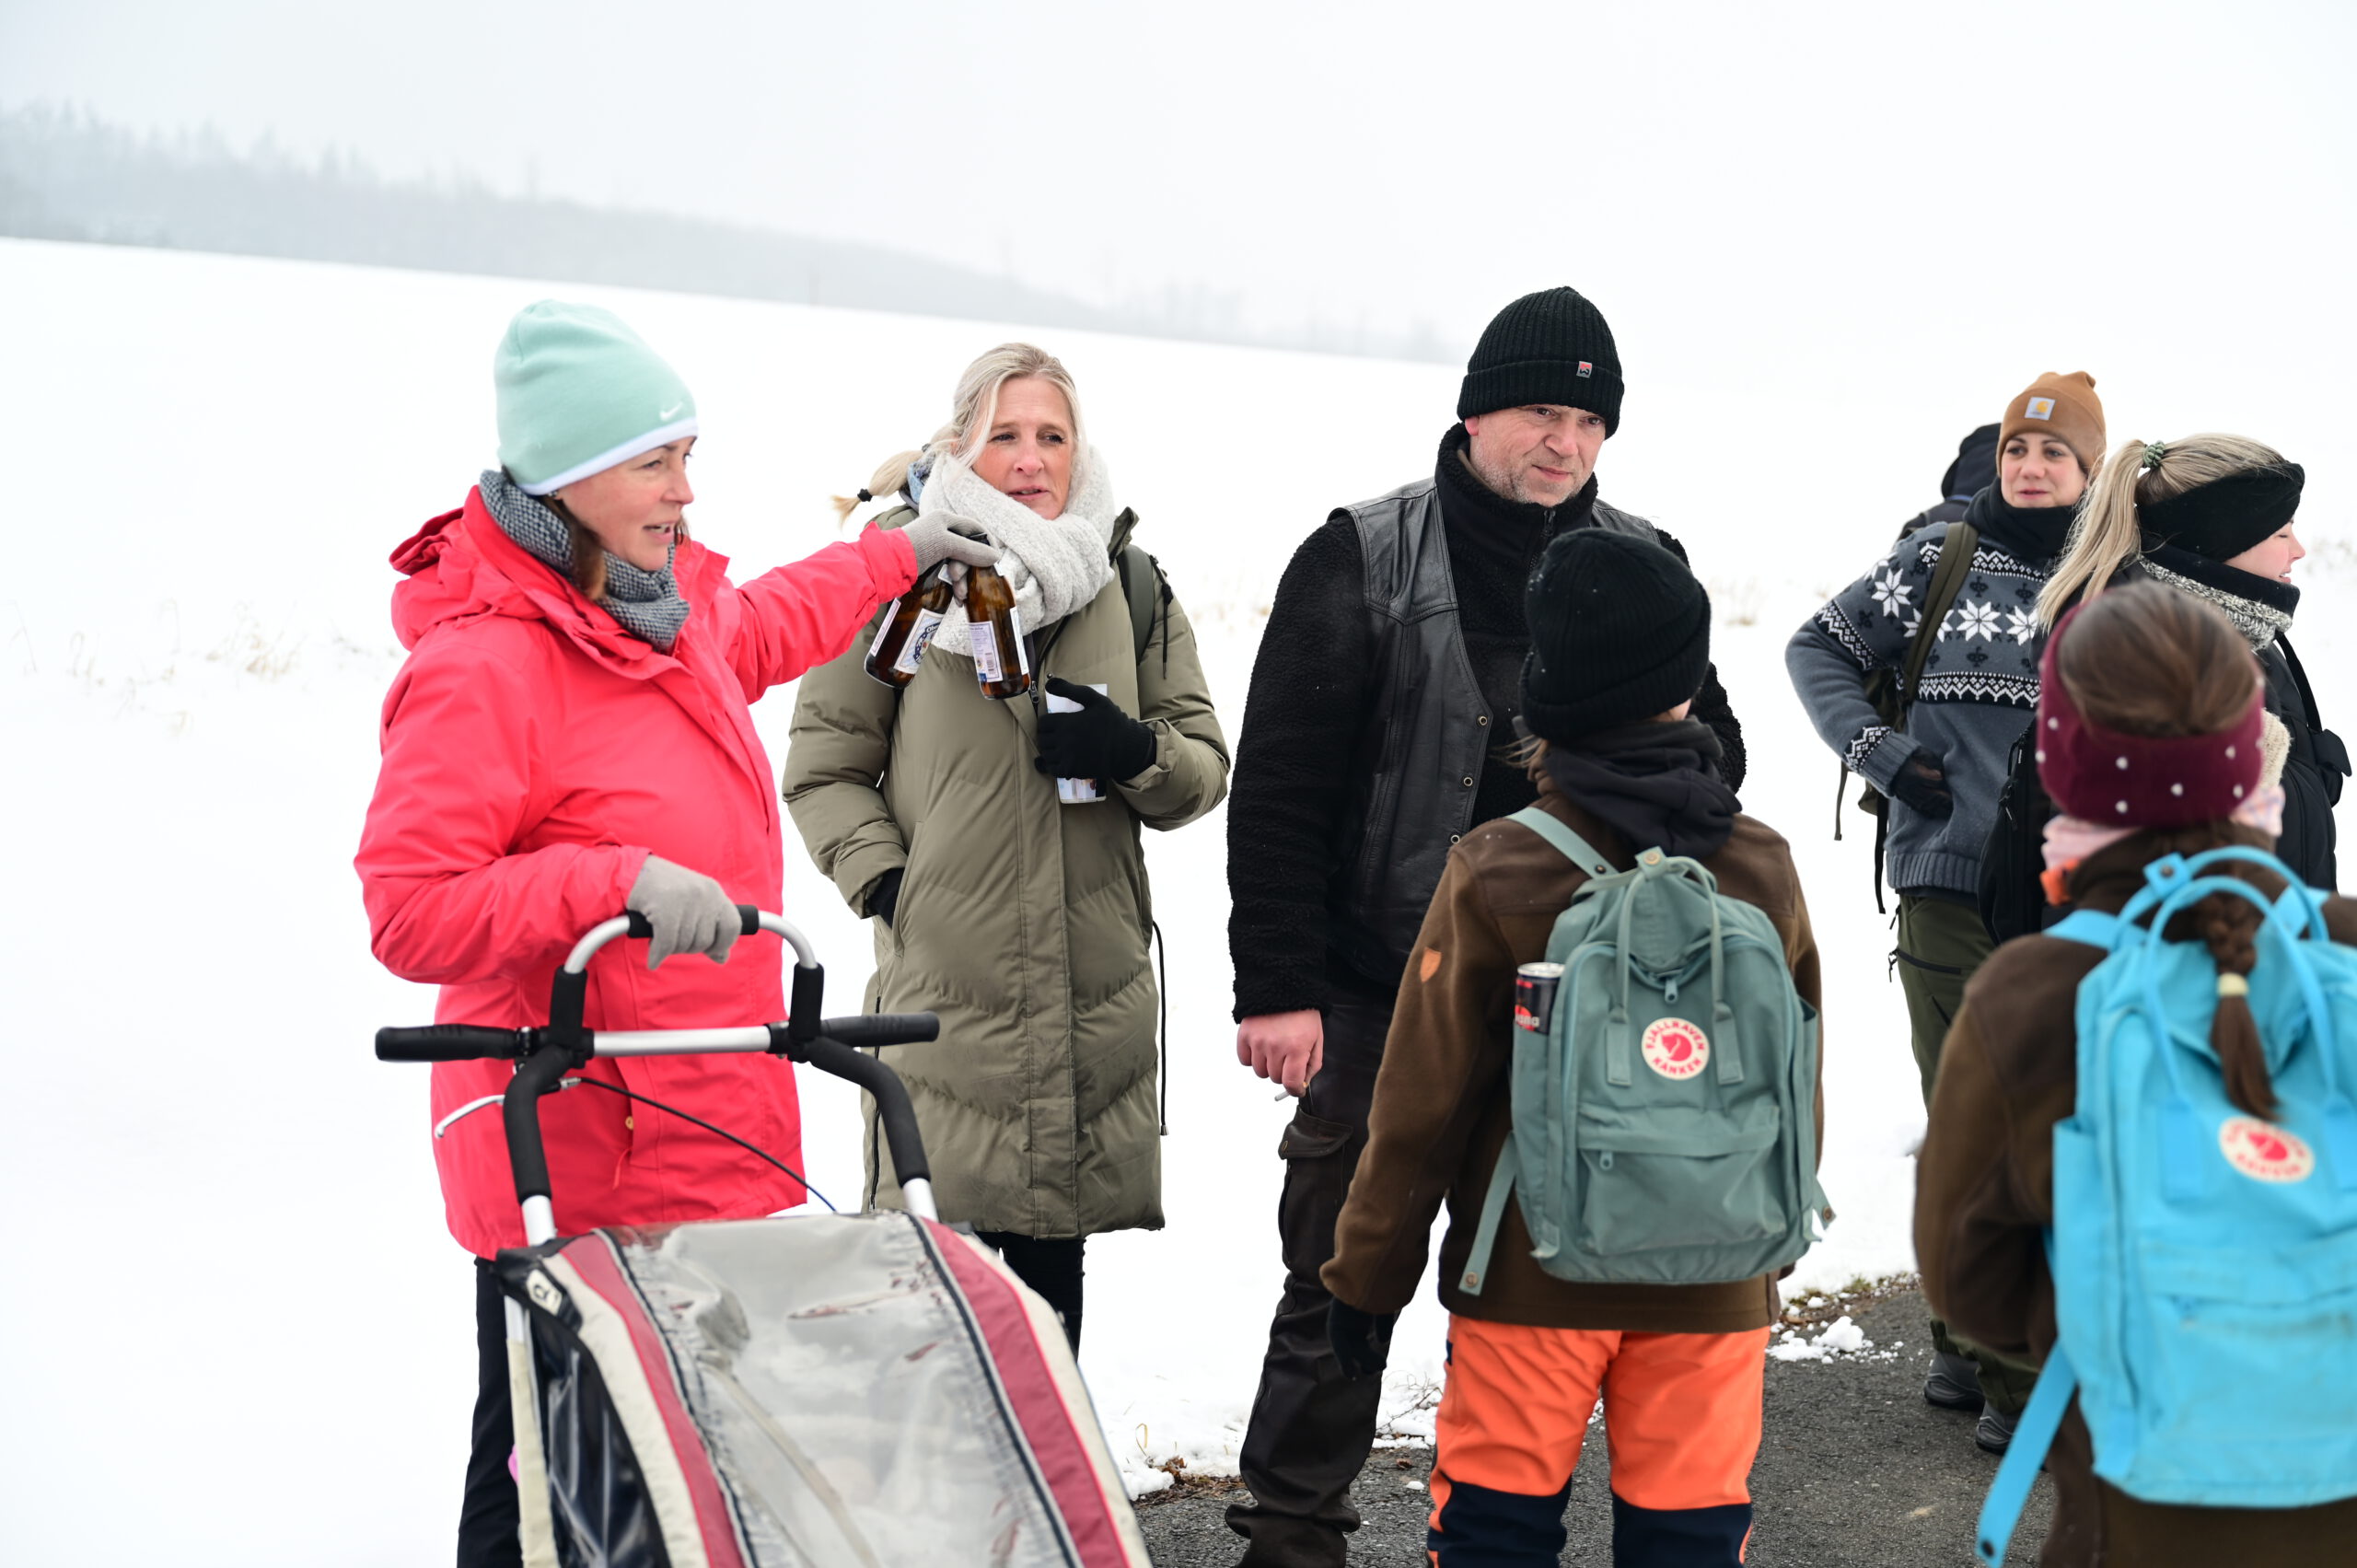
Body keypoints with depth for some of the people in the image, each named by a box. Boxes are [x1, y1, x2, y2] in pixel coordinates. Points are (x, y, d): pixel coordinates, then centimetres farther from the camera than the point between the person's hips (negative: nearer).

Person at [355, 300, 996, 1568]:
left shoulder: (657, 604, 11)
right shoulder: (480, 667, -17)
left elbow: (756, 631, 37)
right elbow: (411, 913, -21)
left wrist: (895, 556, 45)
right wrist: (620, 878, -28)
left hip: (707, 1138, 8)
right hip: (574, 1167, -8)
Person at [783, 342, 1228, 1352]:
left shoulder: (1130, 585, 10)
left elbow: (1205, 768, 12)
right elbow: (822, 766, 5)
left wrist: (1134, 755, -8)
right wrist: (882, 878, -9)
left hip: (1094, 995, 3)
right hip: (941, 985, -3)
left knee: (1053, 1265, 11)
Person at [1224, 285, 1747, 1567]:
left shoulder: (1643, 564, 6)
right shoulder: (1367, 558, -4)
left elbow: (1713, 751, 14)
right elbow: (1279, 788, -6)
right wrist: (1274, 987, -11)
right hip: (1375, 991, -3)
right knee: (1340, 1277, 4)